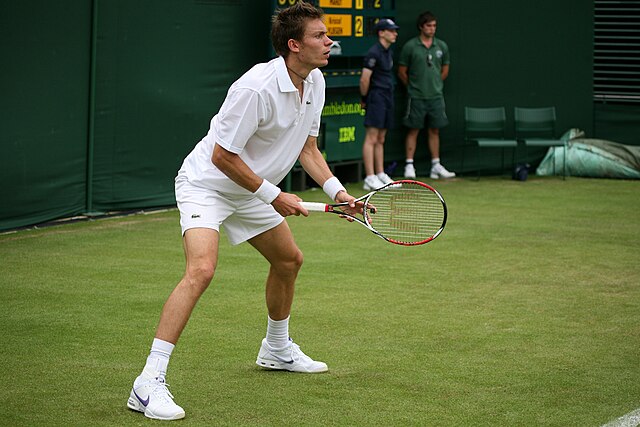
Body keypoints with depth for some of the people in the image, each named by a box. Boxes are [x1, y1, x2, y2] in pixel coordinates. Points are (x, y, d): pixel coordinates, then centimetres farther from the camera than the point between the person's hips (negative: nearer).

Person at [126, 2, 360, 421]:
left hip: (251, 191, 10)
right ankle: (149, 383, -30)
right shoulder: (256, 88, -30)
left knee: (289, 260, 21)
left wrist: (337, 190, -4)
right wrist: (274, 196, -20)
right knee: (201, 269, -28)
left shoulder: (315, 83, -2)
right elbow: (222, 156, -26)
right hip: (206, 183, -9)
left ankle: (277, 350, 47)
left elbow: (307, 148, 10)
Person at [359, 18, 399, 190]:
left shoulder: (389, 52, 15)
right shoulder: (374, 53, -14)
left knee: (380, 140, 12)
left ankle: (380, 175, 17)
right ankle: (370, 178, -10)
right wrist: (365, 99, -6)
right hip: (376, 98, -9)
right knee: (371, 138, -9)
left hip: (387, 99, 9)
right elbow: (364, 79, -16)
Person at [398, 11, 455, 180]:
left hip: (436, 96, 4)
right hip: (416, 97, -3)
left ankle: (436, 166, 13)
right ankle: (409, 166, 3)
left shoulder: (441, 46, 6)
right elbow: (402, 72, 2)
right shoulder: (410, 46, -5)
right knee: (413, 130, 0)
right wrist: (413, 87, 7)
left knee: (434, 130, 8)